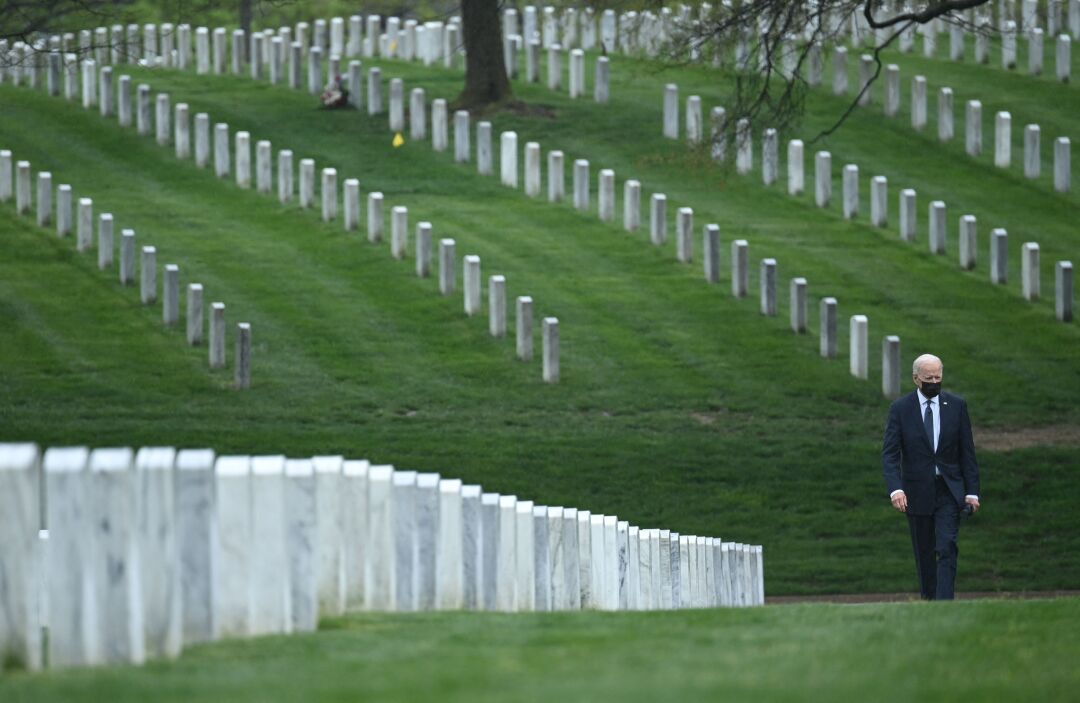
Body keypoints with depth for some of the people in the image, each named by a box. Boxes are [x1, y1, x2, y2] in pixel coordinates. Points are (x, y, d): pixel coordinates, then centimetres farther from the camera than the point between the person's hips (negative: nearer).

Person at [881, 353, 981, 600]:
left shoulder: (956, 406, 2)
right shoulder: (901, 409, -2)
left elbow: (967, 452, 4)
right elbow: (889, 454, -7)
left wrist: (972, 491, -2)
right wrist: (895, 488, -23)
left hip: (949, 491, 0)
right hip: (917, 492, 1)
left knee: (946, 550, -14)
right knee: (925, 555, 9)